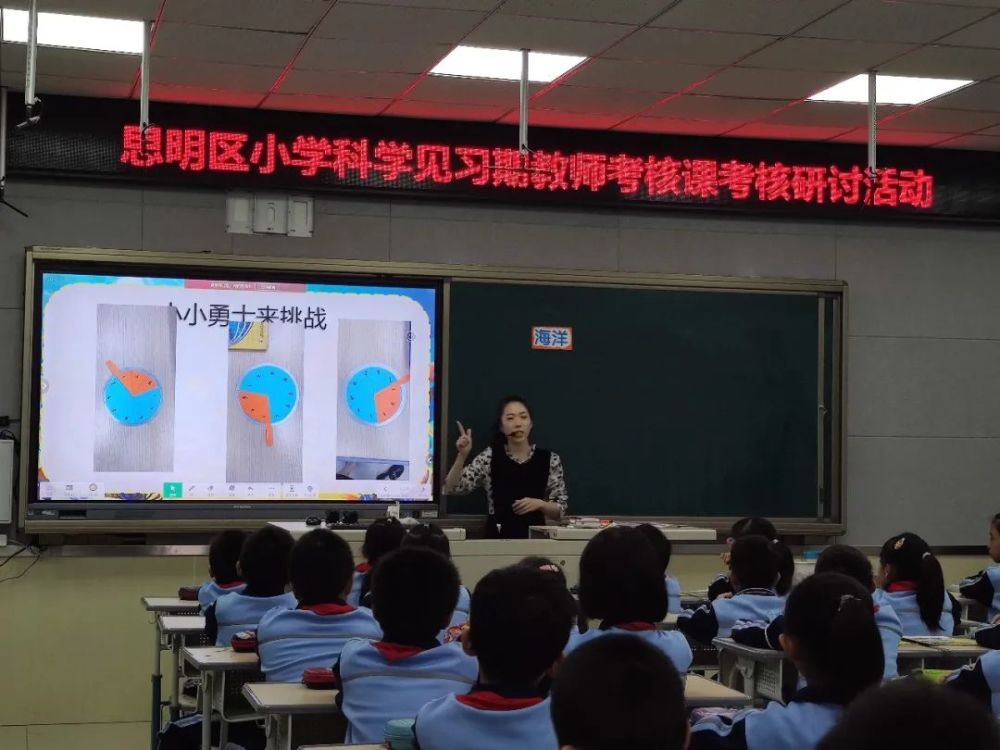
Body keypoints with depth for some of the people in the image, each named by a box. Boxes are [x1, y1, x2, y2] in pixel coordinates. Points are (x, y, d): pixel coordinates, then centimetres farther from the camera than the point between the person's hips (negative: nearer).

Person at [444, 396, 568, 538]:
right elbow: (451, 489, -6)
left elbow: (560, 511, 4)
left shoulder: (550, 460, 1)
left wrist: (540, 504, -14)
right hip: (498, 536, 0)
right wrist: (462, 455, -18)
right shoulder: (489, 457, 1)